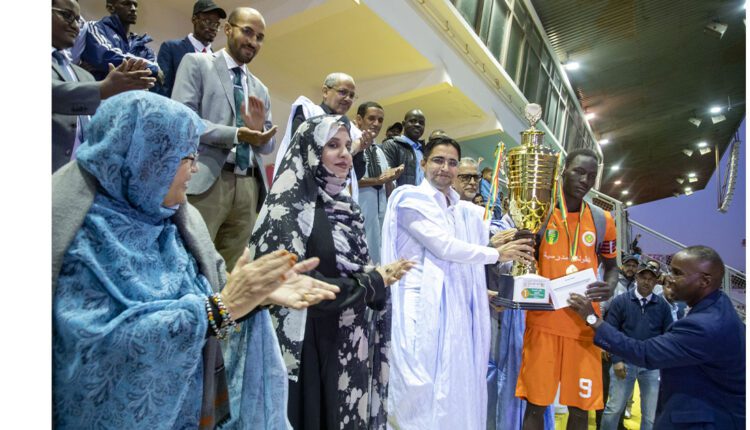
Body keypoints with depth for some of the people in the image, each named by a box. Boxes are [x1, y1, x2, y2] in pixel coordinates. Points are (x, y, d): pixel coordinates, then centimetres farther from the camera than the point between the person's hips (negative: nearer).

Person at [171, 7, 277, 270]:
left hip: (248, 186, 5)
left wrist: (259, 130, -5)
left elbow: (268, 145, 18)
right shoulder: (196, 63, 8)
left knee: (232, 270, 6)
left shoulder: (260, 90, 22)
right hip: (207, 181, -5)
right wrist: (235, 134, -17)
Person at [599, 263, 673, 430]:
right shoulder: (620, 301, -2)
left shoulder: (662, 305, 3)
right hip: (624, 362, -1)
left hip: (653, 365, 2)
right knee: (614, 408, 5)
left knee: (652, 414, 10)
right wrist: (616, 360, -10)